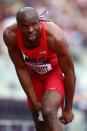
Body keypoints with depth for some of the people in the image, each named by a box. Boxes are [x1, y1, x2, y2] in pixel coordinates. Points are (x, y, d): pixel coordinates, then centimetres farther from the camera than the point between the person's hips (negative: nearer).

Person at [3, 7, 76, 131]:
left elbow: (69, 73, -24)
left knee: (49, 113, -29)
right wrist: (34, 102, -12)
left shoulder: (55, 37, -36)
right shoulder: (10, 35, -27)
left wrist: (68, 109, -16)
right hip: (34, 75, 4)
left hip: (55, 72, -4)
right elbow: (21, 68, -14)